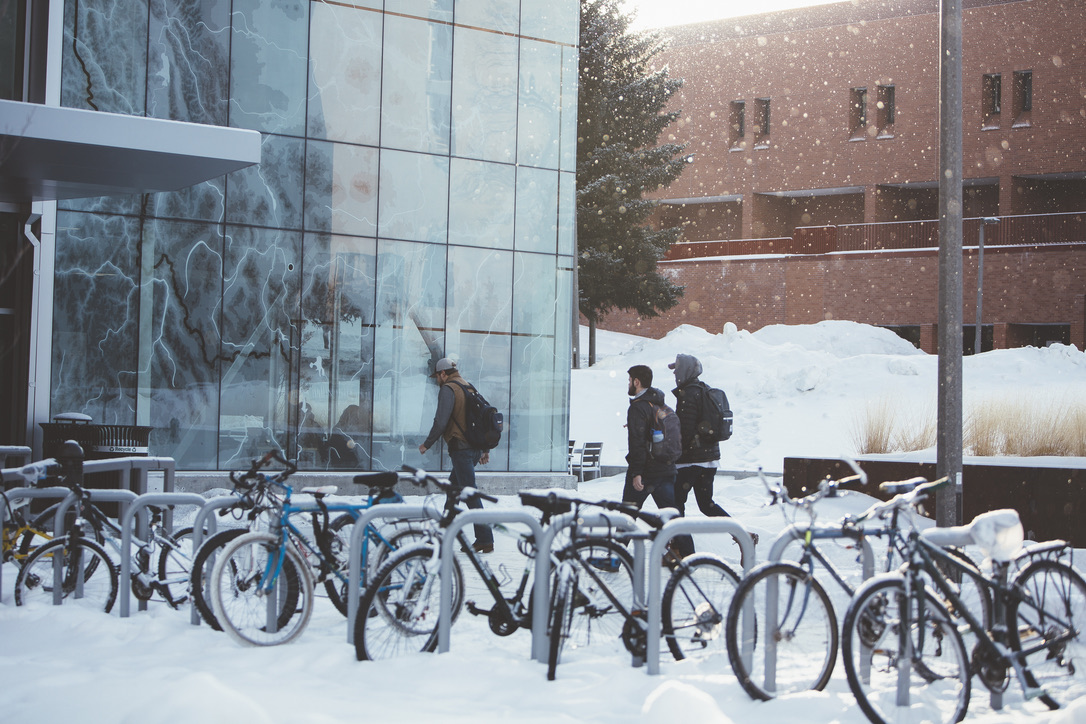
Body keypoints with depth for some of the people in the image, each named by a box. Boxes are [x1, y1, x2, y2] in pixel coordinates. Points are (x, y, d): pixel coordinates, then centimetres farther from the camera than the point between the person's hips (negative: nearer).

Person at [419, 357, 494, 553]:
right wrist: (485, 450, 23)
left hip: (461, 447, -9)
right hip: (475, 448, 9)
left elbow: (441, 422, -16)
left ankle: (485, 540, -13)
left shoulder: (448, 389, -8)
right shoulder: (470, 388, 18)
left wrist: (426, 444, -4)